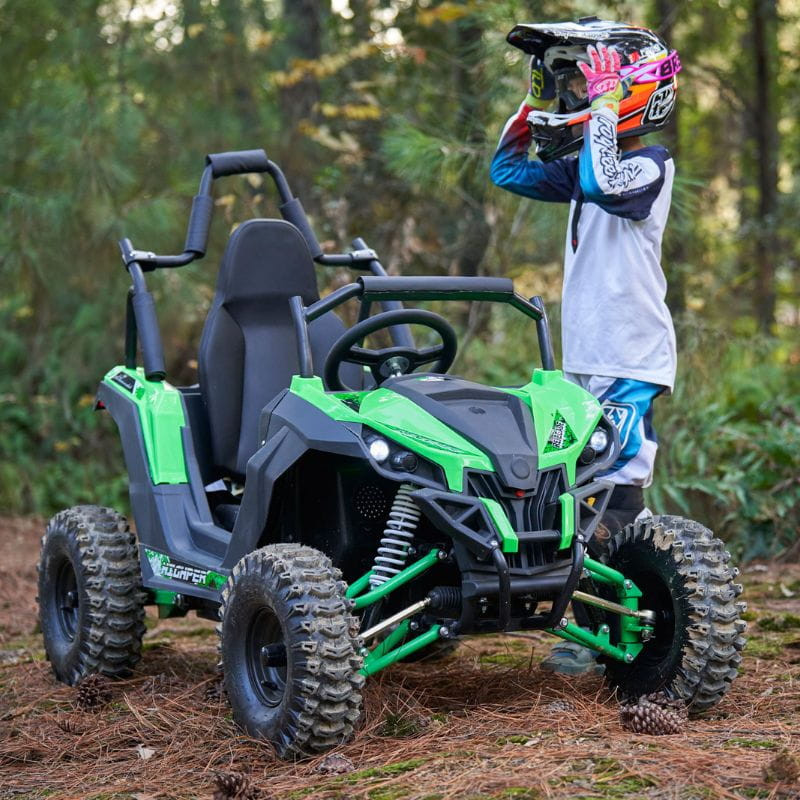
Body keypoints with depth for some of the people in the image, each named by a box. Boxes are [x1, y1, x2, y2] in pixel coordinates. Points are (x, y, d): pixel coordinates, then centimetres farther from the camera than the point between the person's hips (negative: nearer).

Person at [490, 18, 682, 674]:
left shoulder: (648, 164, -10)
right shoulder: (592, 164, 15)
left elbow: (601, 186, -32)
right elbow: (509, 170, 23)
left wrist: (605, 105, -22)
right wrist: (536, 104, 13)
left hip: (631, 362, -9)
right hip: (585, 361, 9)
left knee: (613, 498, -10)